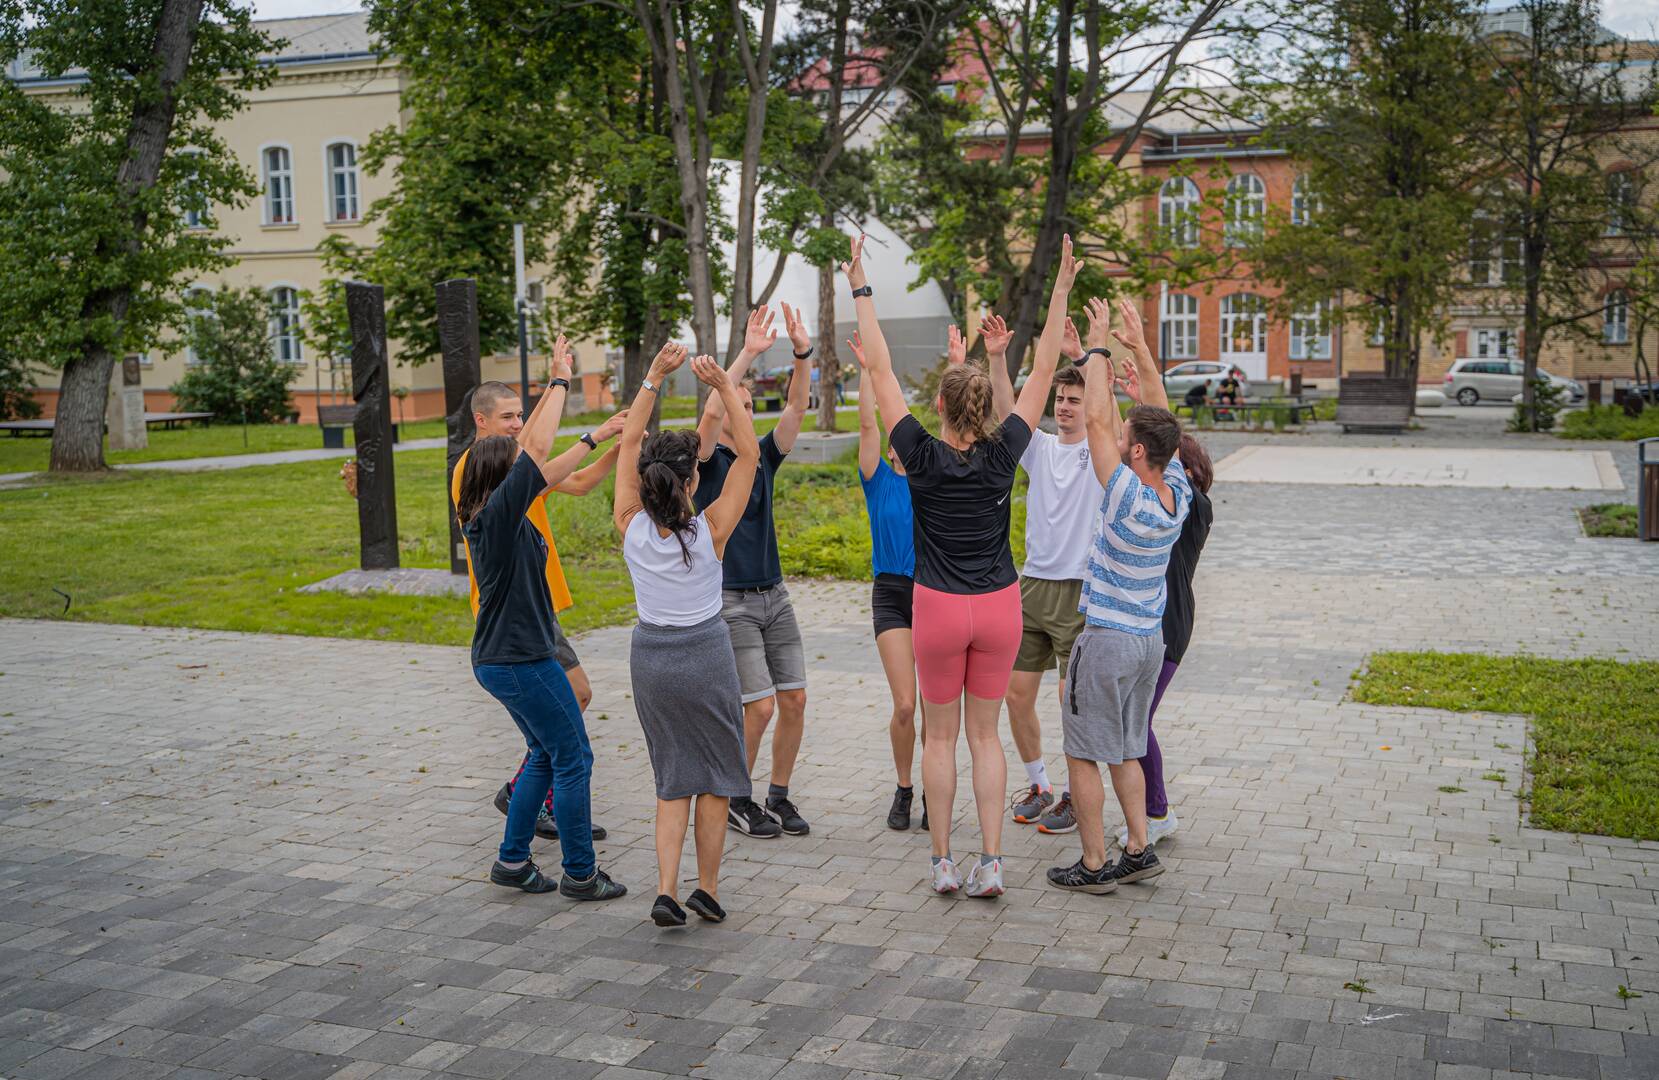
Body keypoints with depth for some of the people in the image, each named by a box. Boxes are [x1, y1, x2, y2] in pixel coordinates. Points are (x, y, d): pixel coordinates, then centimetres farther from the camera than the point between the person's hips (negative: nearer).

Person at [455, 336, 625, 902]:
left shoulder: (492, 516, 6)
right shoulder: (499, 514, -19)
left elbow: (546, 470, 17)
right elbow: (537, 451, -23)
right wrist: (560, 381, -15)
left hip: (499, 659, 10)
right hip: (522, 660, -10)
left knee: (547, 753, 20)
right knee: (573, 759, 1)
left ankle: (512, 858, 25)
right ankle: (581, 873, 10)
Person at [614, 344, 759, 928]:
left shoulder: (631, 527, -11)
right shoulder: (710, 530, -18)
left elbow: (629, 442, -3)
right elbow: (748, 454, -14)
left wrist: (654, 377, -3)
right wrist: (725, 388, -17)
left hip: (649, 655, 3)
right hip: (705, 654, -3)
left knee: (674, 778, 13)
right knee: (714, 774, 13)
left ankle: (666, 890, 1)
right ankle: (708, 889, 18)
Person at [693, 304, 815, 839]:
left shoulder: (762, 455, 10)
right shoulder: (706, 460, -5)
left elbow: (796, 408, -2)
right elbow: (711, 413, -24)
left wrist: (803, 353, -17)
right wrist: (747, 353, -29)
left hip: (774, 597, 6)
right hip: (729, 601, -6)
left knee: (794, 700, 2)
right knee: (760, 706, -8)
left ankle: (778, 796, 18)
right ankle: (735, 800, 11)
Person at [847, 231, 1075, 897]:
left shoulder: (923, 457, -12)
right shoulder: (1002, 456, -8)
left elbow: (880, 372, -8)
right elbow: (1042, 375, -1)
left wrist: (861, 291, -3)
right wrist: (1061, 290, 3)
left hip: (939, 610, -2)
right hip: (998, 607, 2)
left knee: (940, 735, 11)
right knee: (985, 733, 11)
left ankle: (943, 862, 13)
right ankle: (990, 862, 7)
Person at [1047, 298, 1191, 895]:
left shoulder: (1129, 499, -23)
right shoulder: (1178, 494, -3)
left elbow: (1097, 418, -22)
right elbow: (1161, 416, 6)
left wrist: (1099, 343, -16)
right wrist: (1139, 348, 5)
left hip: (1106, 640, -8)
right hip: (1151, 639, 8)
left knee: (1083, 753, 3)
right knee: (1126, 750, 18)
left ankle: (1094, 864, 8)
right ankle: (1139, 851, 21)